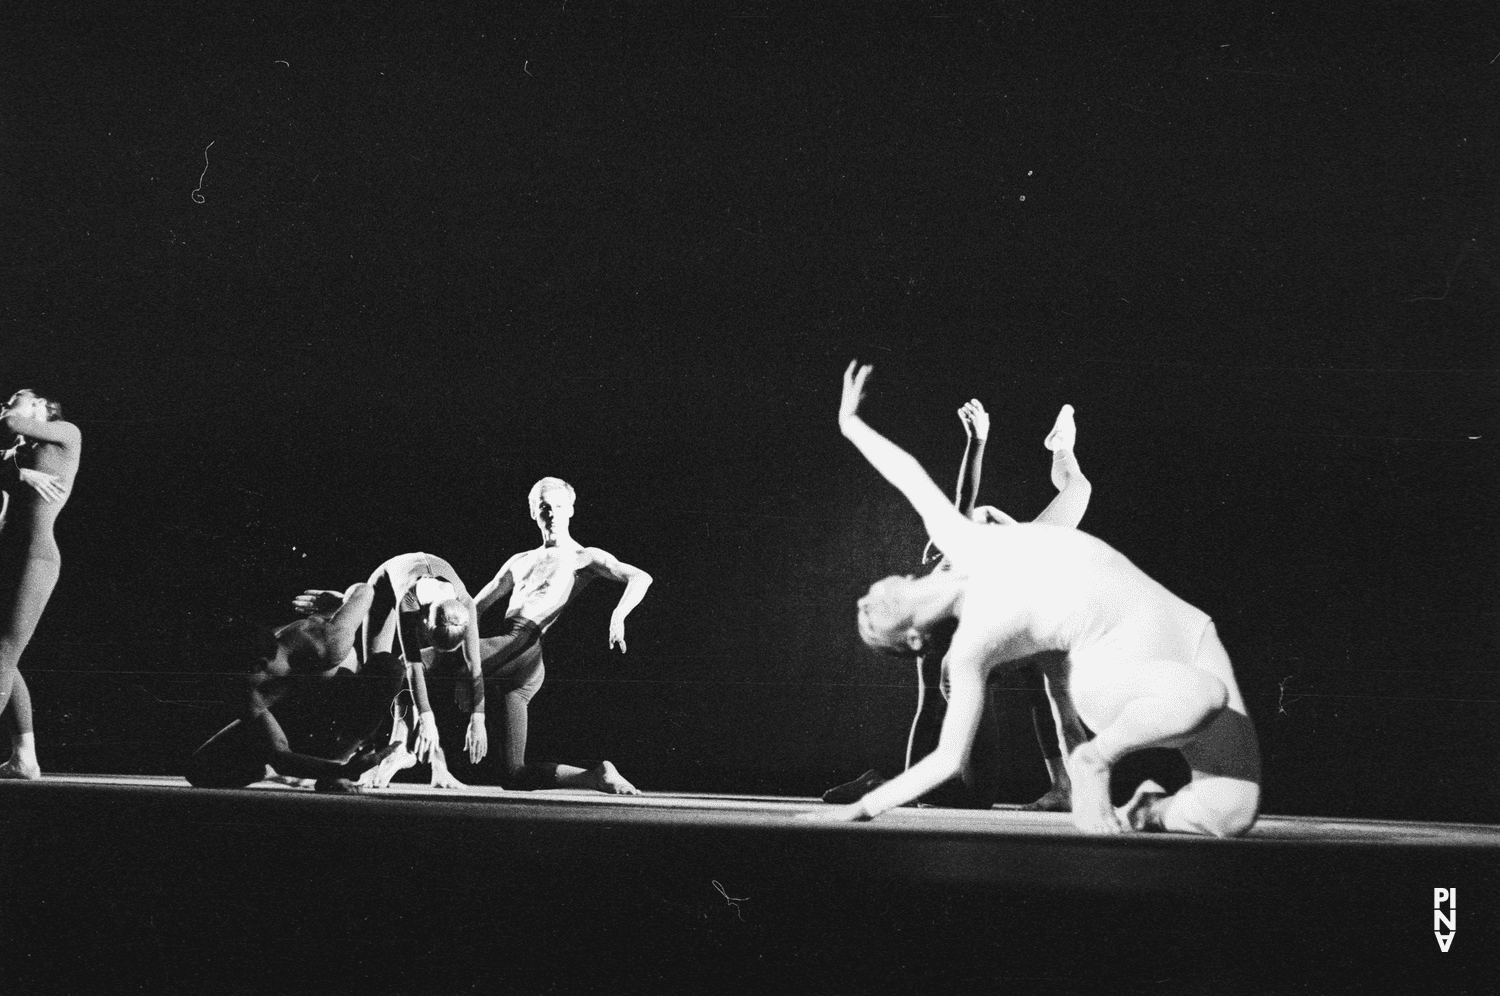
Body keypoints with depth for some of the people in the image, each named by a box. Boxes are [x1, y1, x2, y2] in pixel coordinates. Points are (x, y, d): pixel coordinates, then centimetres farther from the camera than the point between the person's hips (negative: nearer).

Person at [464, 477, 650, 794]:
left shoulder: (584, 556, 11)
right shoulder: (520, 562, 30)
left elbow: (640, 578, -5)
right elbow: (472, 610, 30)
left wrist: (617, 616, -24)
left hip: (524, 648, -8)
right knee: (514, 776, 1)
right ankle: (598, 777, 6)